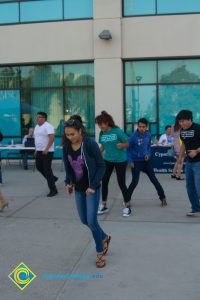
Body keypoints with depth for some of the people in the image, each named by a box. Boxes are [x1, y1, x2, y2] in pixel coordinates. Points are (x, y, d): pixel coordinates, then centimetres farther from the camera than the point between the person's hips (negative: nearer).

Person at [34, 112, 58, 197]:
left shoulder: (48, 126, -14)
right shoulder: (37, 127, 14)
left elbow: (52, 138, -23)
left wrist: (46, 149, -26)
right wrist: (36, 149, 15)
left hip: (47, 152, -9)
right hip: (39, 151, 9)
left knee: (47, 169, -7)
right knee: (39, 167, 16)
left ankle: (53, 190, 1)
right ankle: (52, 178, 36)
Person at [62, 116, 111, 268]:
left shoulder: (90, 144, -19)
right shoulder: (66, 146, -3)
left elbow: (101, 166, -14)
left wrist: (93, 186, -18)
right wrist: (68, 182, -2)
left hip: (92, 188, -6)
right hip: (78, 188, 6)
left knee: (91, 221, -6)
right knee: (84, 220, 13)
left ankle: (100, 252, 17)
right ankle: (104, 238, 40)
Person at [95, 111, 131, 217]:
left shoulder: (117, 131, -18)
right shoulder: (102, 133, -2)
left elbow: (127, 143, -12)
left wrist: (121, 145, -32)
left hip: (120, 160, -5)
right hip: (107, 160, 5)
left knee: (121, 183, 0)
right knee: (104, 181, 7)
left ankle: (127, 207, 16)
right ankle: (103, 205, 23)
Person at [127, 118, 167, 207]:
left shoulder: (148, 134, -4)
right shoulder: (133, 136, -17)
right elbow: (128, 148, -9)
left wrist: (148, 154, -5)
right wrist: (130, 161, -13)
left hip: (146, 160, 4)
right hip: (136, 162, -4)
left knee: (154, 179, 6)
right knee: (135, 181, -5)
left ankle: (162, 197, 20)